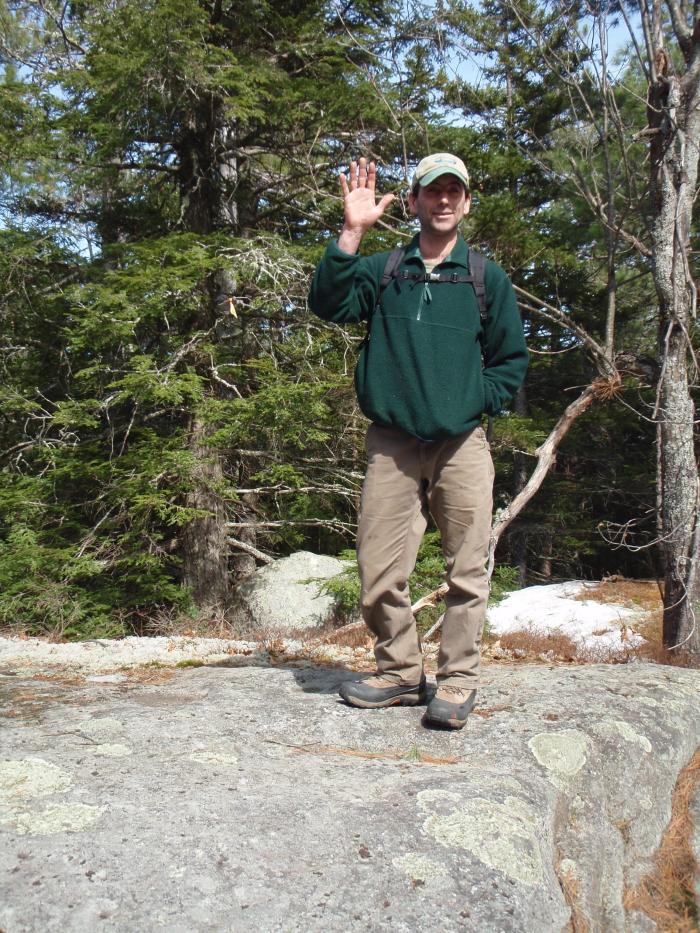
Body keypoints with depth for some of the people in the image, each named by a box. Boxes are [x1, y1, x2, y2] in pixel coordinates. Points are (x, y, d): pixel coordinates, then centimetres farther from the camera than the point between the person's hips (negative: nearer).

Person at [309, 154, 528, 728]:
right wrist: (353, 232, -12)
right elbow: (328, 303, -6)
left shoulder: (488, 279, 11)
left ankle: (458, 680, 14)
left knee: (467, 570, 1)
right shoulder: (382, 271, 11)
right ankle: (400, 673, 19)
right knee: (378, 572, 1)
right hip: (392, 444, 1)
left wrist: (478, 401, -2)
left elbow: (512, 360, 13)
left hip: (462, 444, 0)